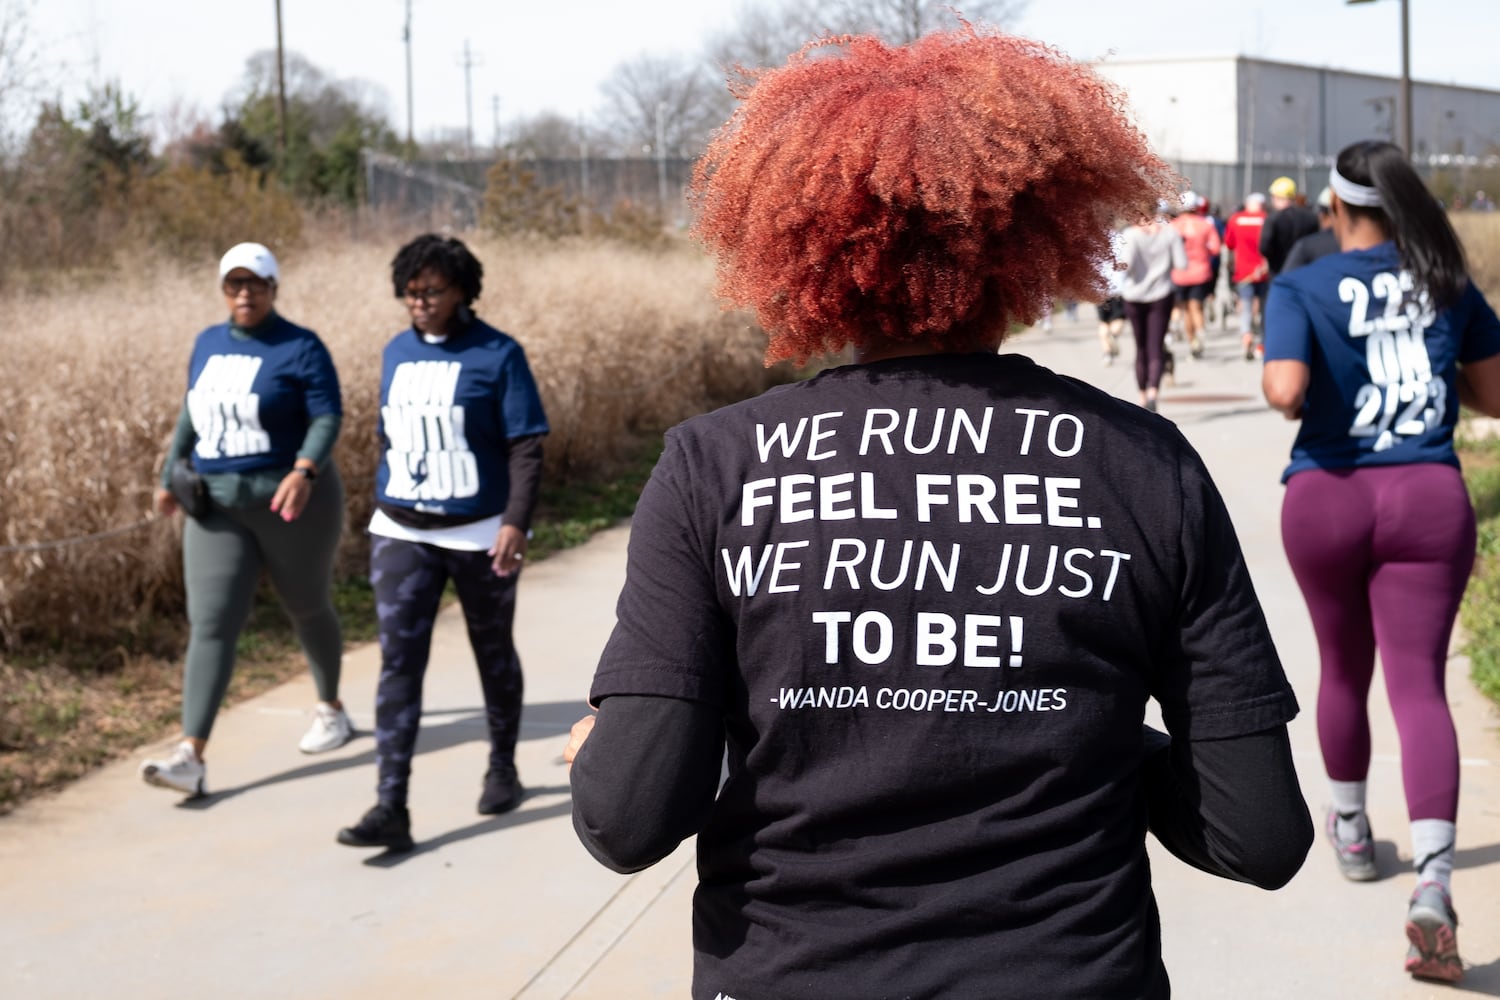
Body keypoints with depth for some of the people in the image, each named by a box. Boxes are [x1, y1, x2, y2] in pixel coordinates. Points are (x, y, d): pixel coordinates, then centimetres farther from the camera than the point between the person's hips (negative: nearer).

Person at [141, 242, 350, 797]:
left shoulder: (300, 348, -9)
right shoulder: (208, 344, 9)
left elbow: (328, 418, -16)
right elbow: (191, 413, 20)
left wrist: (304, 470, -32)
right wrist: (170, 475, 22)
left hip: (290, 501, -4)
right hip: (217, 507, 4)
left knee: (307, 608, 14)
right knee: (210, 625, -8)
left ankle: (331, 708, 41)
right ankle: (191, 757, -15)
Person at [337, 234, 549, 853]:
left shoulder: (497, 355, -8)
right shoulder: (396, 353, 6)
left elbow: (526, 448, -12)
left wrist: (516, 522, -22)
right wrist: (382, 512, 17)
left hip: (480, 536, -3)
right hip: (402, 535, 3)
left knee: (493, 655, 14)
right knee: (398, 662, -7)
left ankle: (503, 769, 36)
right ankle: (390, 810, -9)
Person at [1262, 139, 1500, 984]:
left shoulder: (1300, 288, -5)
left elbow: (1286, 390, -19)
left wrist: (1271, 378, 3)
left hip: (1327, 498, 0)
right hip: (1429, 499, 1)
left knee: (1345, 670, 20)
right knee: (1420, 686, -5)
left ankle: (1352, 831, 39)